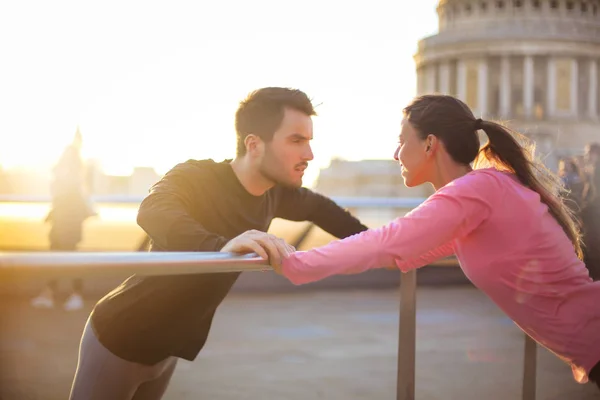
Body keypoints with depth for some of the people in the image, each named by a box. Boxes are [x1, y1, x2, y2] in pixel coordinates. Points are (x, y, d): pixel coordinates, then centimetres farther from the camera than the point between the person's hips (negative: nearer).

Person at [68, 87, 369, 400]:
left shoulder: (274, 193, -3)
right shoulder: (195, 178, -25)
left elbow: (316, 206, 19)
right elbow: (153, 213, -47)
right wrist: (220, 247, -64)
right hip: (119, 341, -6)